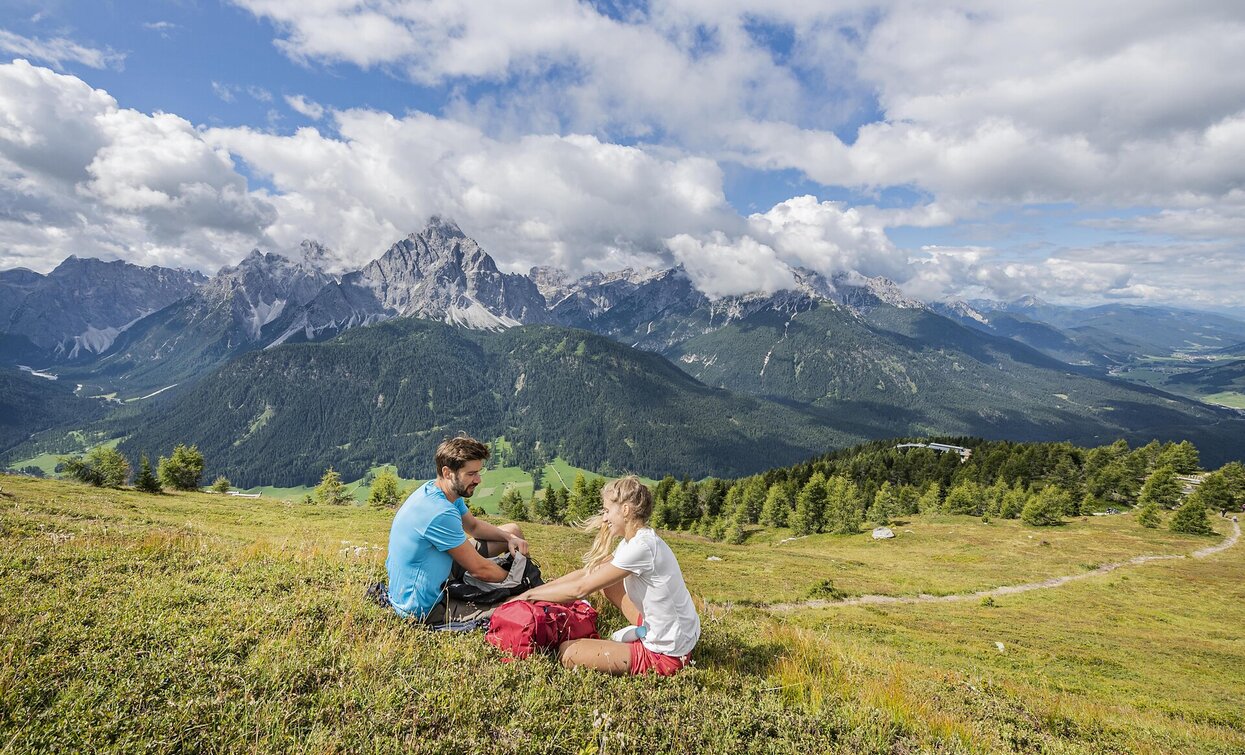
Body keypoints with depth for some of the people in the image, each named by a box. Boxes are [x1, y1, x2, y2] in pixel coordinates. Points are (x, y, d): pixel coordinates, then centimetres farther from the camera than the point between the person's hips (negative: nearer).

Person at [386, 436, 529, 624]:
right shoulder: (440, 514, -32)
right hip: (423, 607, -10)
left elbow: (474, 525, 15)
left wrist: (509, 537, -2)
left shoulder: (434, 489, -1)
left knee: (513, 530, 12)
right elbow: (479, 569, -23)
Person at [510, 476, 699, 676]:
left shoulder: (641, 547, -25)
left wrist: (531, 595, -7)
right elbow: (586, 573, 9)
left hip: (665, 655, -9)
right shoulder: (637, 540, 4)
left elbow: (580, 589, -20)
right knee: (605, 577, 14)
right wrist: (535, 590, 5)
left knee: (567, 652, -9)